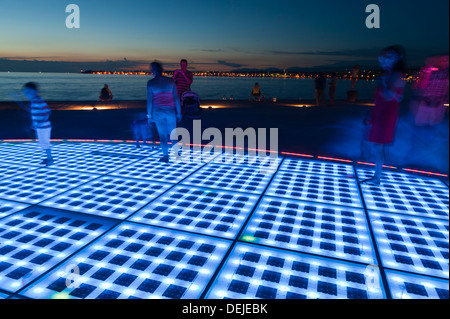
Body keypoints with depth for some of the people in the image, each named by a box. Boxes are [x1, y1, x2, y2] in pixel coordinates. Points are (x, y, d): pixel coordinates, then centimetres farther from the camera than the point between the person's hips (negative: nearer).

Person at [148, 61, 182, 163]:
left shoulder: (150, 83, -6)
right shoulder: (170, 81, -2)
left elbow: (149, 100, -6)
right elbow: (176, 98, -2)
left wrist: (149, 115, 2)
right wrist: (178, 112, 5)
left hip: (157, 112, -1)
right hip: (170, 111, 1)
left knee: (162, 134, 8)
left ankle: (166, 156, 11)